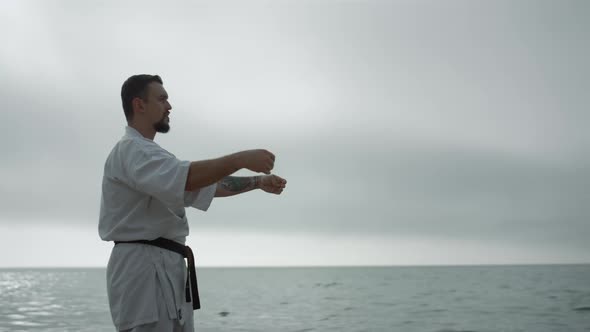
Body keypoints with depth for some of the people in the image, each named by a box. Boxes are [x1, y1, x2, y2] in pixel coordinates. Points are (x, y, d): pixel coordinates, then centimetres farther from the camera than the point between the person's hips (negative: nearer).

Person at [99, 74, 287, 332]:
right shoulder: (130, 150, -12)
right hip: (143, 267, -10)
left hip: (167, 267, 10)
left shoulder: (150, 154, 22)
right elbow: (187, 178, -29)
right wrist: (242, 159, -26)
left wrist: (258, 182, 13)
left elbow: (209, 185, 21)